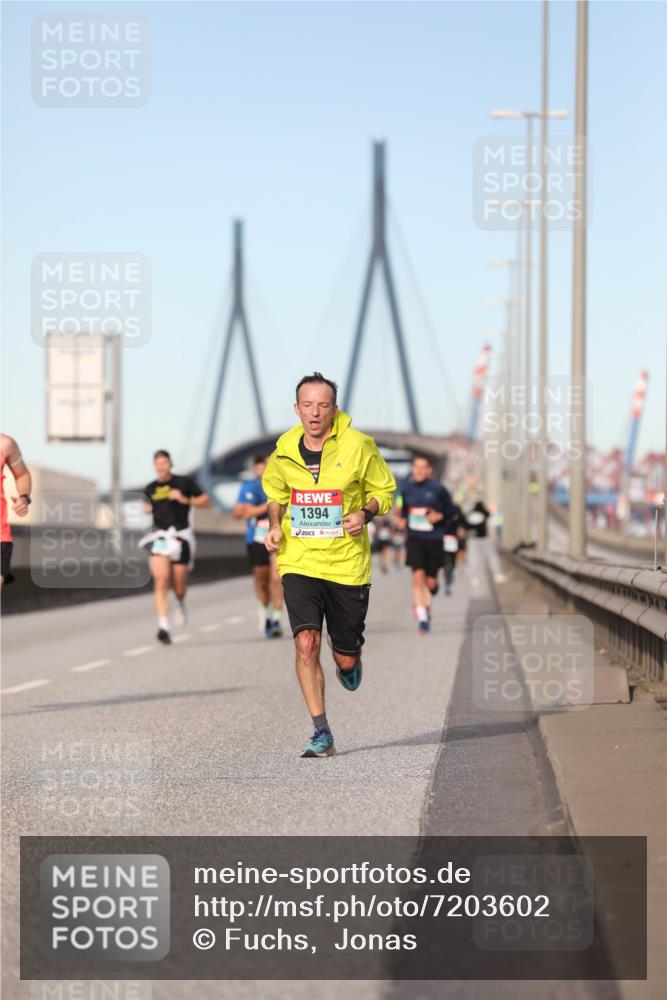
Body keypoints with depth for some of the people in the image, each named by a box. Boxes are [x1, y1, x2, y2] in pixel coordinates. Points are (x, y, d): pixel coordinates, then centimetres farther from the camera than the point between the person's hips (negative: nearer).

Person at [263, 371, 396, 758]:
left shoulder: (359, 446, -7)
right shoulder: (284, 450, 0)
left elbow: (384, 490, 6)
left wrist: (365, 513, -14)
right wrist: (275, 526, 1)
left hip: (347, 563, -1)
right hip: (299, 562, 1)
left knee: (346, 655, 5)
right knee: (306, 643, -17)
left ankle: (350, 665, 46)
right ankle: (322, 734, -11)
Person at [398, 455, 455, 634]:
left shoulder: (438, 489, -5)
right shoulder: (407, 489, 4)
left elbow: (450, 510, 3)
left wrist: (439, 516, -15)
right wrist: (403, 519, 1)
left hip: (434, 540, -1)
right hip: (414, 539, 1)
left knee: (430, 582, 8)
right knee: (418, 577, -15)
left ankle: (425, 604, 39)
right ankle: (422, 616, -11)